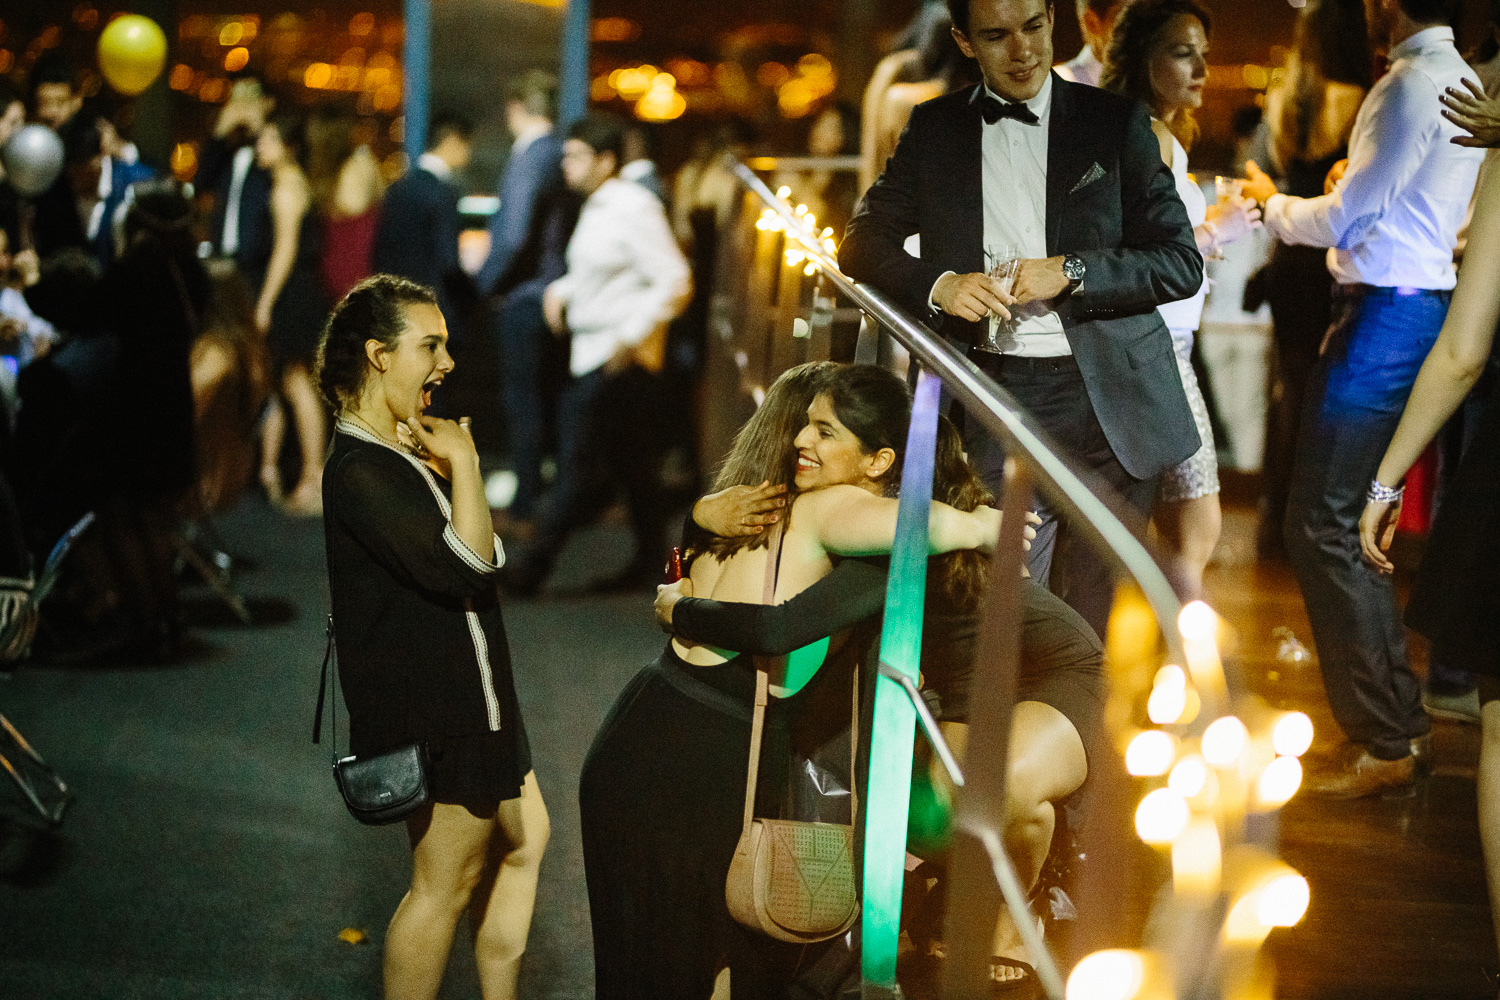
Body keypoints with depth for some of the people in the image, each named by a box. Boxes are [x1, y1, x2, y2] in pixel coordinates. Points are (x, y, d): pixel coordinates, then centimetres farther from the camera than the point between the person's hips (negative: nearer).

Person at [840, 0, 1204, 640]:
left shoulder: (1115, 123, 5)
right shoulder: (935, 130, 10)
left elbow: (1182, 263, 2)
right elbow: (864, 244, 12)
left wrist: (1071, 272, -13)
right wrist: (936, 285, -8)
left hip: (1108, 401, 0)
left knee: (1090, 608, 5)